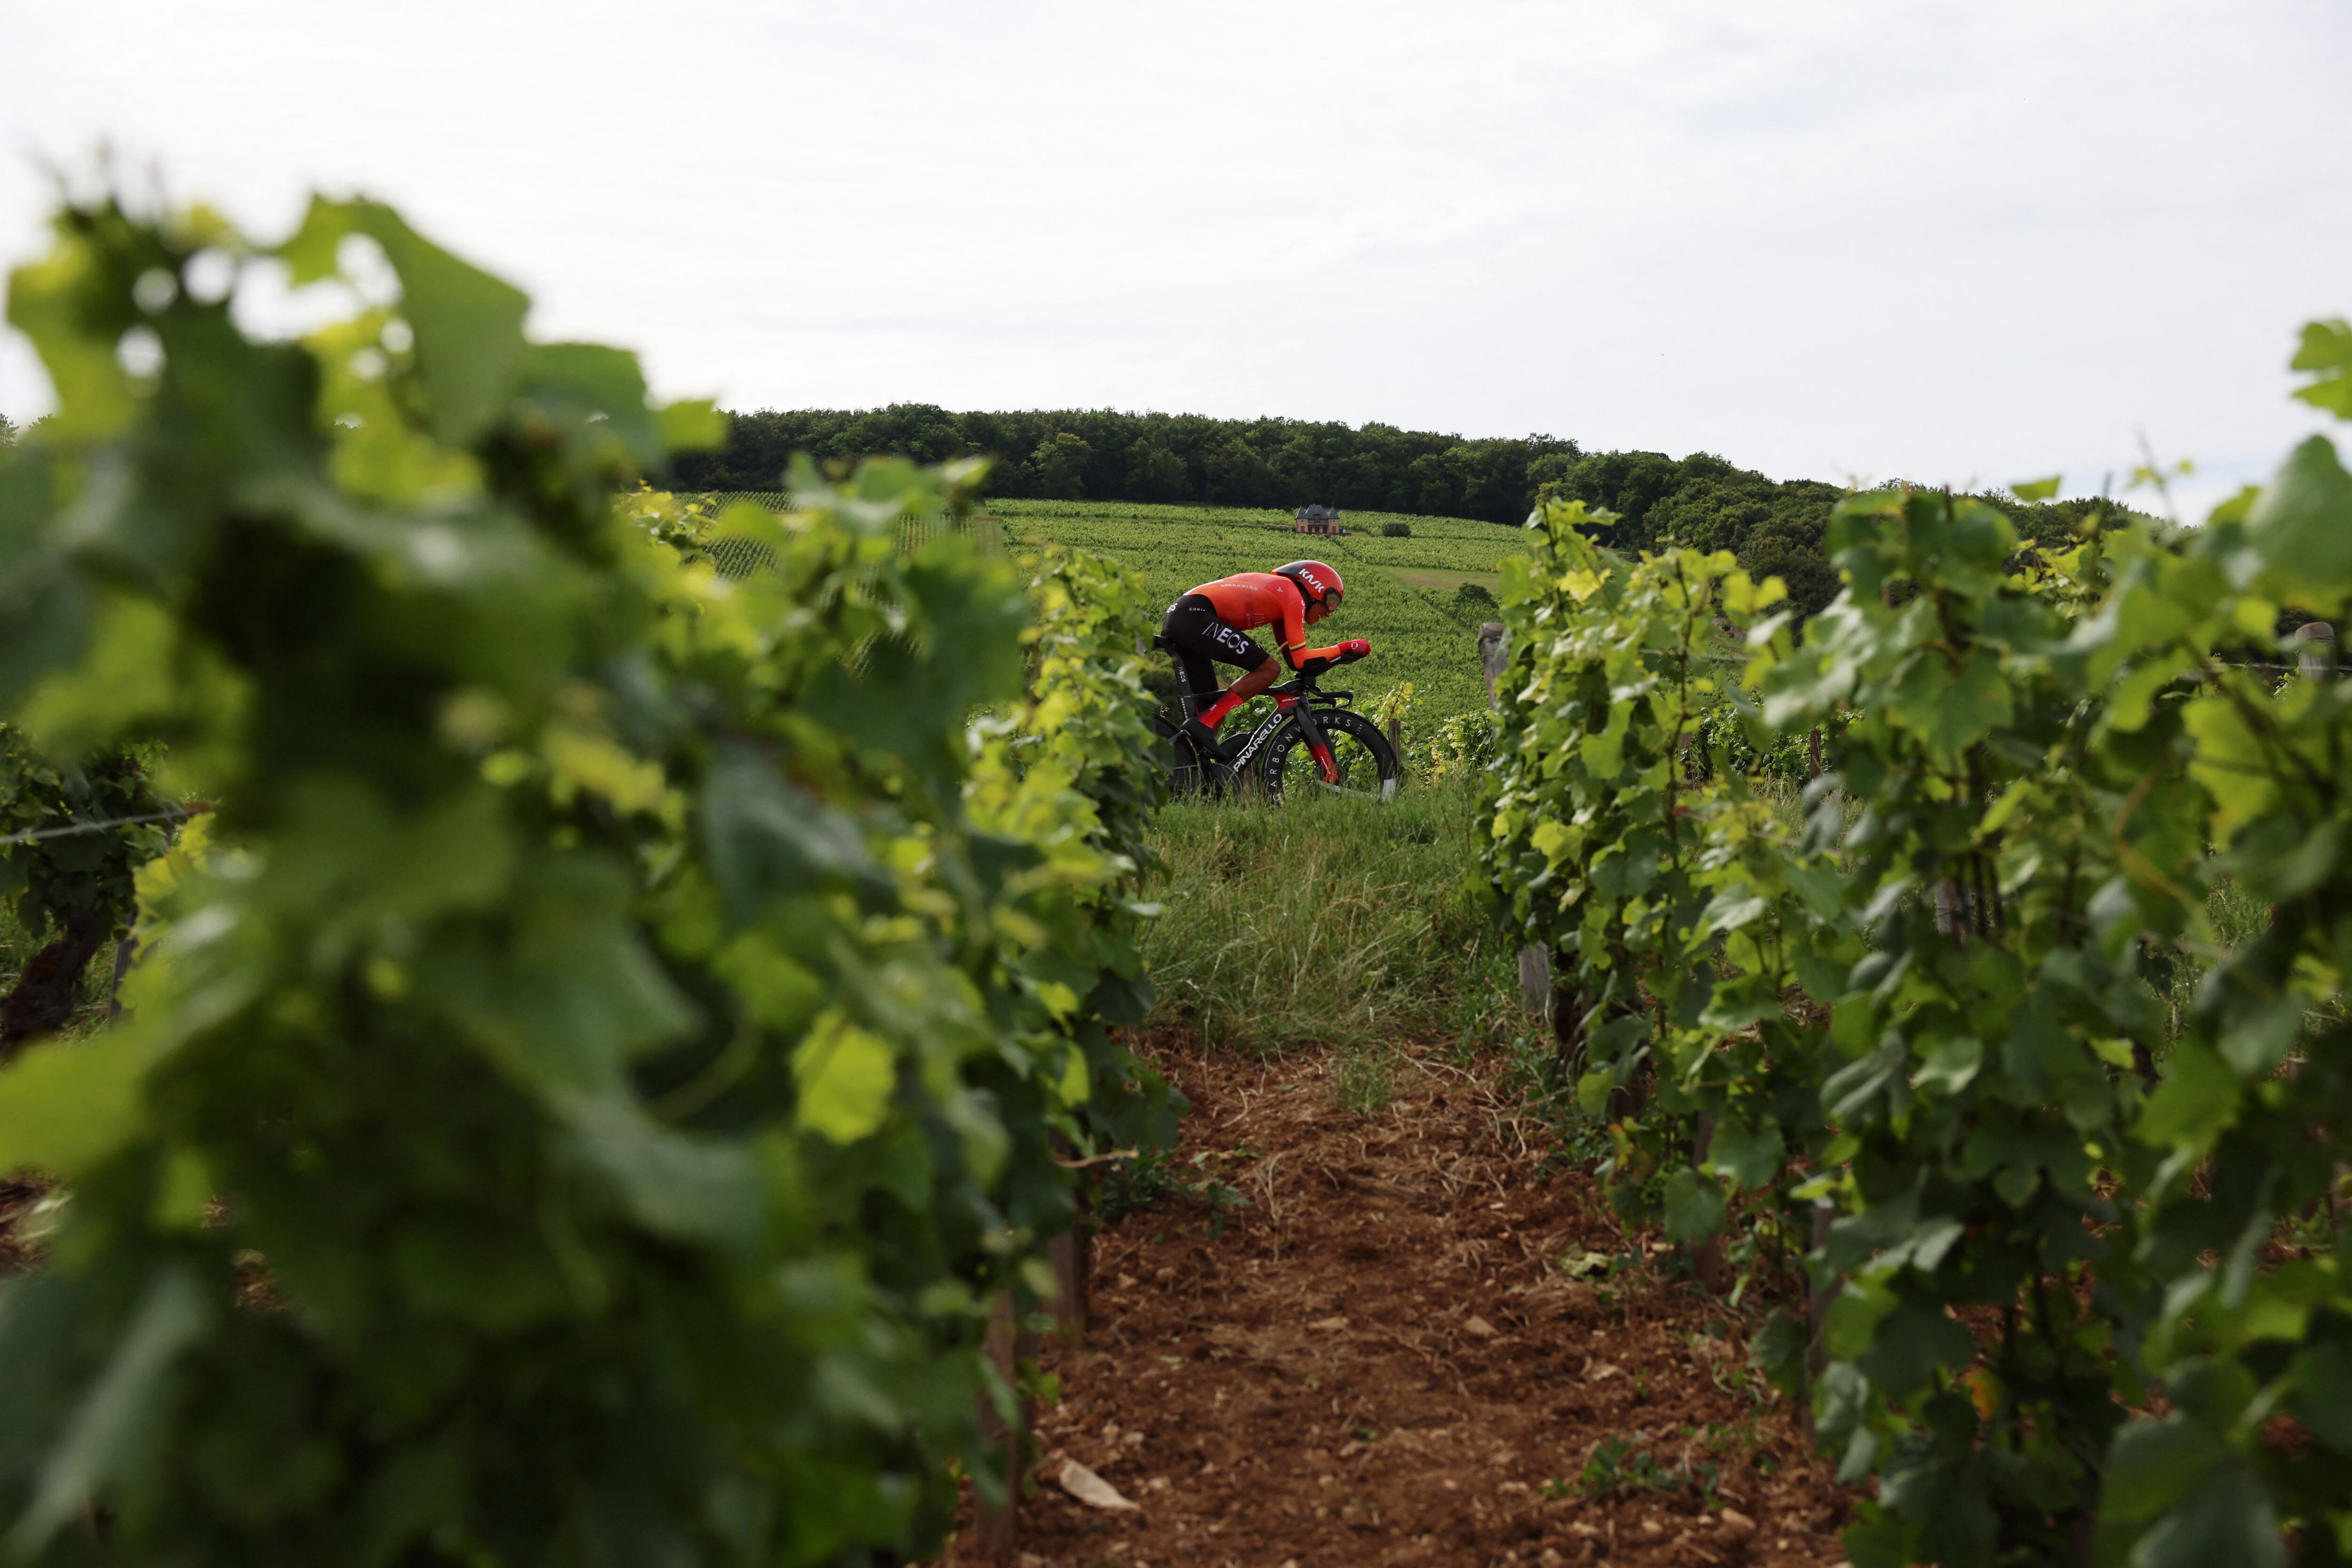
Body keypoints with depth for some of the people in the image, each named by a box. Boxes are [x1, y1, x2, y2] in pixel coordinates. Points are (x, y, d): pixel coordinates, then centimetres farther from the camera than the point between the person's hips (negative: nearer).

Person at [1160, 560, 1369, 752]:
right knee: (1269, 669, -11)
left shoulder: (1279, 591, 26)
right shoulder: (1293, 596, 0)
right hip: (1195, 617, -10)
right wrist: (1344, 648, 6)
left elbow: (1292, 657, 27)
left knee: (1213, 709, 12)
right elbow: (1299, 660, -4)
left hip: (1177, 617, 10)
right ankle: (1203, 723, -17)